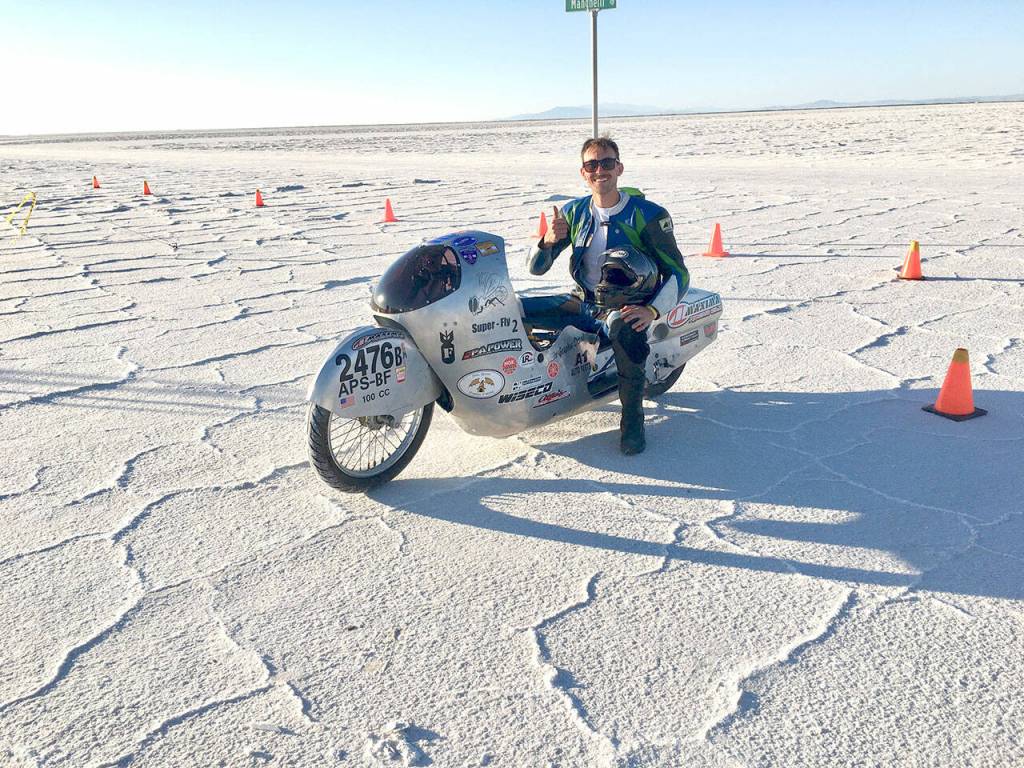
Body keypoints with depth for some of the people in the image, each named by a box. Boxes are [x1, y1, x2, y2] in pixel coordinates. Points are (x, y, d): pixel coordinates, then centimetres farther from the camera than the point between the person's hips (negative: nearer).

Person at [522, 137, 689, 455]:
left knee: (626, 334, -41)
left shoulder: (647, 214, -10)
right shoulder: (574, 212, 2)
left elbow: (677, 272, -12)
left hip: (626, 307, -5)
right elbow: (536, 267, 4)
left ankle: (632, 417, -21)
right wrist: (548, 241, -20)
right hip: (583, 301, 5)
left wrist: (652, 310, -30)